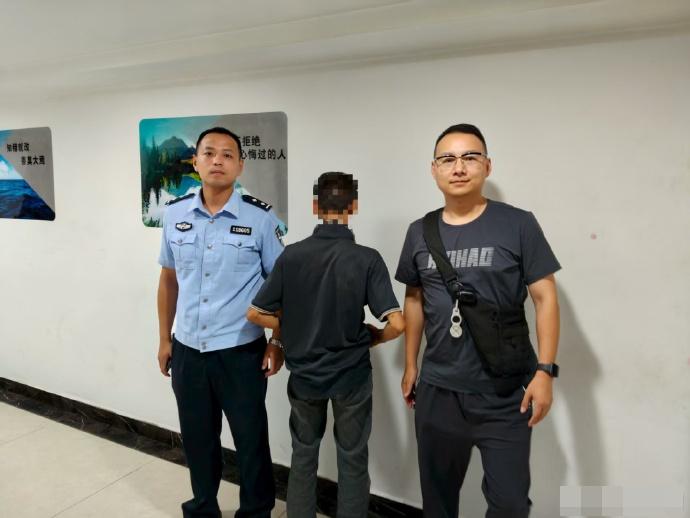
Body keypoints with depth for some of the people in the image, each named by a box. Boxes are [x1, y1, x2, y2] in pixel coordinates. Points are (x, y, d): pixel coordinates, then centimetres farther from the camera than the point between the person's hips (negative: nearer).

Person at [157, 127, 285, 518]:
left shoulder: (260, 218, -10)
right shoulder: (175, 214, 2)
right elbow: (169, 280, 11)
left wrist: (277, 342, -7)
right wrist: (165, 339, 11)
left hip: (241, 352, -3)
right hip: (188, 350, 4)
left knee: (251, 440, 11)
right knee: (197, 439, 19)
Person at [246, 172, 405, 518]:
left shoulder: (292, 255, -10)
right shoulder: (367, 258, -16)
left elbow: (255, 313, -7)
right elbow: (396, 323, -21)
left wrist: (293, 327, 7)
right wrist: (374, 337, -1)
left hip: (304, 373, 2)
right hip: (352, 375, -2)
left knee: (303, 455, 22)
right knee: (352, 459, 16)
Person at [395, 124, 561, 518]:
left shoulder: (518, 225, -7)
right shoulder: (420, 233, 3)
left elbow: (545, 297, -6)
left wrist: (545, 370, -13)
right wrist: (410, 366, 11)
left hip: (505, 392, -3)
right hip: (437, 389, 3)